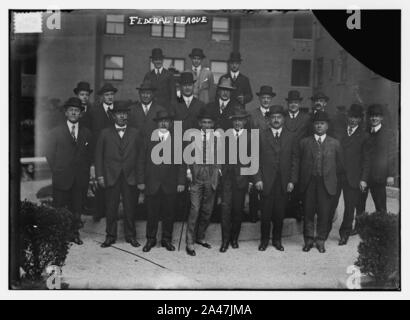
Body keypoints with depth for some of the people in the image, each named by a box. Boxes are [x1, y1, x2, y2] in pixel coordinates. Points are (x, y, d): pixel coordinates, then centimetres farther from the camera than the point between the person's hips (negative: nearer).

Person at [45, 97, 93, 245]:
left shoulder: (86, 133, 11)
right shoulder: (56, 132, 4)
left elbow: (89, 154, 13)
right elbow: (50, 154, 3)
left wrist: (85, 170, 4)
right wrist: (57, 171, -1)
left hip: (81, 178, 2)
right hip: (62, 177, -2)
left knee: (77, 208, 6)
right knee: (60, 209, 0)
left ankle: (74, 233, 18)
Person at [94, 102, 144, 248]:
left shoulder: (136, 133, 9)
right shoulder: (105, 133, 8)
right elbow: (98, 155, 7)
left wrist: (140, 176, -1)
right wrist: (99, 175, -1)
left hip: (130, 177, 0)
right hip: (111, 177, 0)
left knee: (130, 208, 5)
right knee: (111, 209, 4)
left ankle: (131, 236, 17)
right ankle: (110, 236, 16)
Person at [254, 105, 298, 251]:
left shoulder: (290, 137, 9)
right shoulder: (261, 136, 5)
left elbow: (294, 160, 7)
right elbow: (256, 159, 3)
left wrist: (292, 180, 0)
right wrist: (258, 179, -6)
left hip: (283, 183, 1)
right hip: (266, 182, -1)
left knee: (280, 213, 5)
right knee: (266, 213, 2)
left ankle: (277, 240, 21)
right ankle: (264, 240, 17)